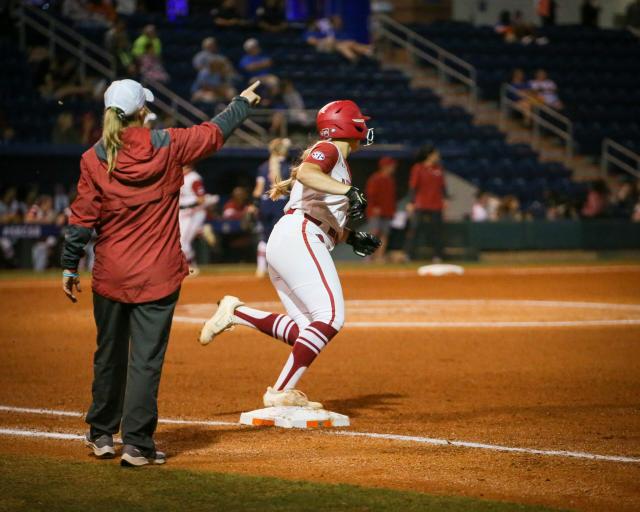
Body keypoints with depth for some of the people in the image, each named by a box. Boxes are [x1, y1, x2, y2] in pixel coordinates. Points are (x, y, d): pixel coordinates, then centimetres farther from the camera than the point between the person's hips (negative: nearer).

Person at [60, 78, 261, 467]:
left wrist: (70, 266, 5)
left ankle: (102, 435, 28)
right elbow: (215, 132, 11)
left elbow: (82, 218, -4)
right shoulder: (169, 146, -5)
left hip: (110, 274, 2)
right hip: (158, 274, -2)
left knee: (109, 355, 16)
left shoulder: (94, 159, -6)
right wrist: (243, 103, 29)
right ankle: (137, 445, -4)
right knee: (146, 359, -2)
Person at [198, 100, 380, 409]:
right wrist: (349, 191, -35)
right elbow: (305, 173, -24)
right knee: (331, 317, -19)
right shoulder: (328, 151, 0)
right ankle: (280, 393, -22)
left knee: (306, 331, 3)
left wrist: (352, 238, 17)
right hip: (299, 236, -10)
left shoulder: (338, 163, 28)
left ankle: (236, 313, 2)